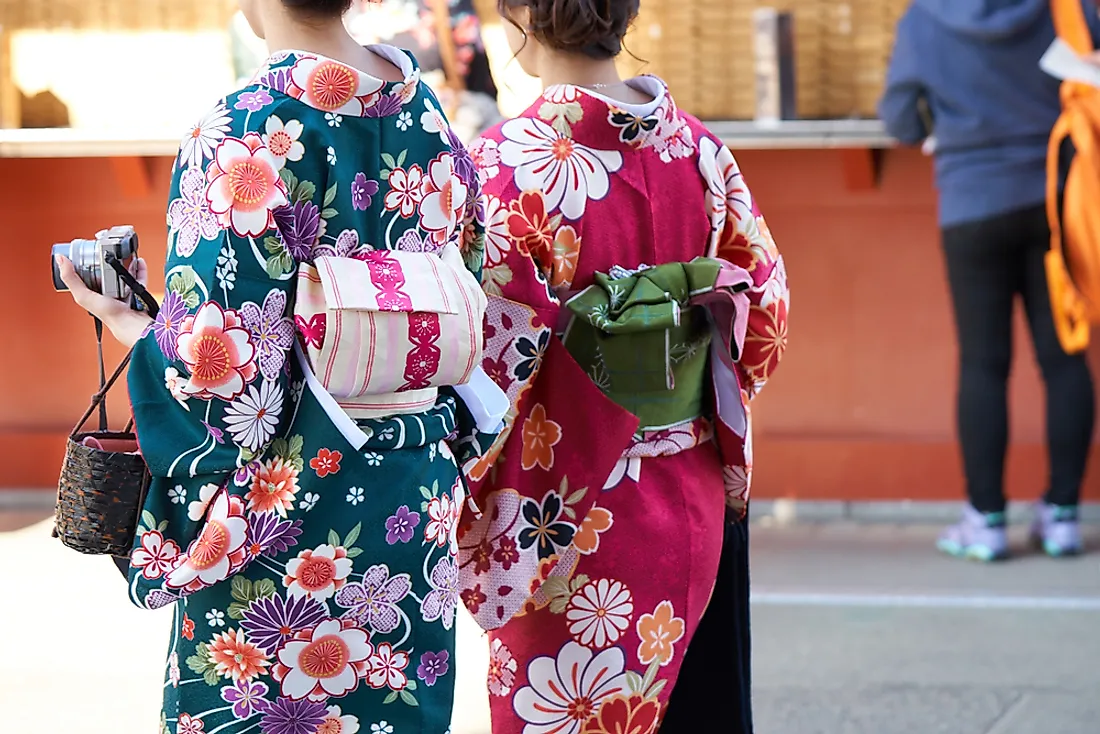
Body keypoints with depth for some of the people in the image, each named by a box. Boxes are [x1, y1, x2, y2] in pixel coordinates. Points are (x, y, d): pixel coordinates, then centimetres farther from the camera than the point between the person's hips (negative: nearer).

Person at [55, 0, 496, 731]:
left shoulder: (242, 136, -18)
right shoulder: (434, 123, 2)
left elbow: (220, 376, -20)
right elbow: (466, 338, 10)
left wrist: (125, 321, -2)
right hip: (419, 506, 6)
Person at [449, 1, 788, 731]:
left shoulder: (507, 164, -16)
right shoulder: (699, 148, -1)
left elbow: (493, 353, -17)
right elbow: (765, 311, 6)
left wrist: (455, 509, -7)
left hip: (568, 506, -5)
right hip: (698, 500, 5)